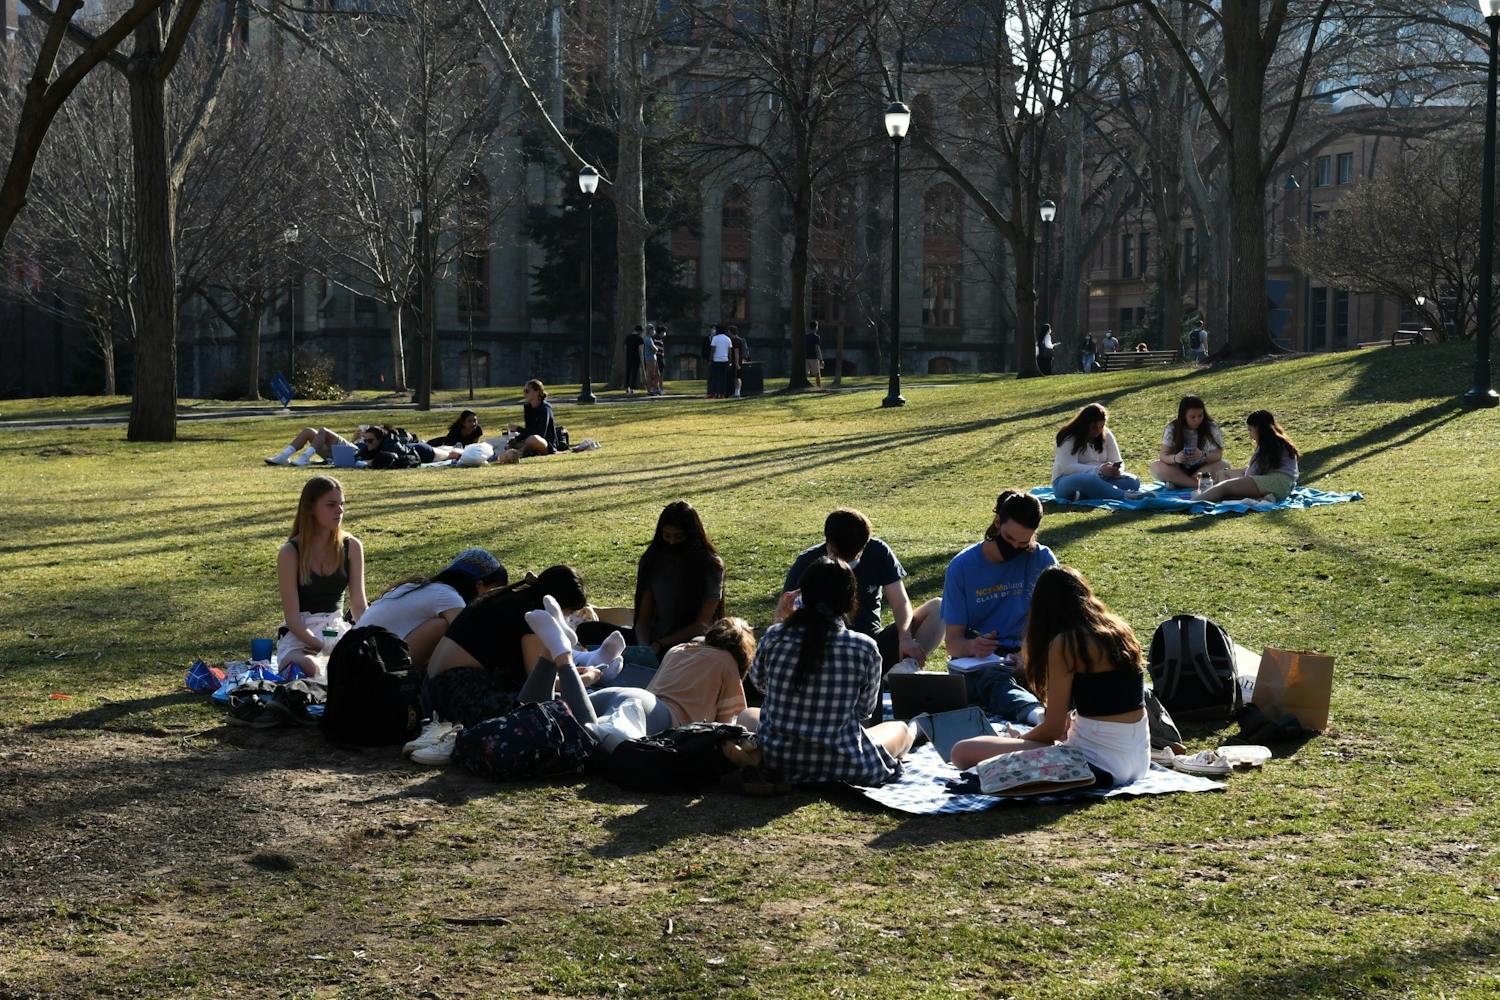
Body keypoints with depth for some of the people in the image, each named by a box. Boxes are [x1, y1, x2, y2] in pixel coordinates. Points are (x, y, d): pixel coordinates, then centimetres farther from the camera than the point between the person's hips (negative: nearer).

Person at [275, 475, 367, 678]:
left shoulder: (351, 547, 4)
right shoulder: (290, 553, -9)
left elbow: (359, 605, 3)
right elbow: (293, 620, -12)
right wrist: (326, 649, -25)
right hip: (300, 638, -4)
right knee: (312, 669, -38)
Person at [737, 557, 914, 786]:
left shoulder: (775, 636, -9)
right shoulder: (864, 648, -14)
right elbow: (865, 710, 0)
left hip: (774, 761, 2)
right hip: (843, 768, -2)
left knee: (747, 716, 37)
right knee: (901, 729, 28)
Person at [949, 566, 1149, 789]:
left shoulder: (1065, 643, -11)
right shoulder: (1119, 630, 11)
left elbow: (1053, 728, -9)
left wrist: (1020, 739, 8)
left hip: (1100, 766, -8)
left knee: (963, 752, -11)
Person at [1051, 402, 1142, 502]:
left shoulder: (1107, 435, 4)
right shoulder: (1069, 439, -13)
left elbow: (1117, 462, 5)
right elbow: (1068, 467, -25)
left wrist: (1116, 470, -22)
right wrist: (1099, 470, -33)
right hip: (1068, 482, -6)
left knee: (1132, 481, -17)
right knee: (1087, 480, -41)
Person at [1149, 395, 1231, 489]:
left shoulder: (1211, 428, -11)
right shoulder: (1172, 428, -10)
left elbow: (1218, 454, -14)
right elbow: (1163, 456, -13)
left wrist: (1203, 455, -36)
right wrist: (1175, 458, -38)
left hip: (1203, 468, 0)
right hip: (1179, 469, 0)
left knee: (1224, 466, -30)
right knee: (1156, 466, -27)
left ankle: (1178, 481, -26)